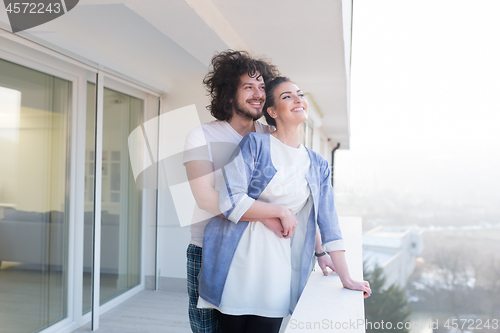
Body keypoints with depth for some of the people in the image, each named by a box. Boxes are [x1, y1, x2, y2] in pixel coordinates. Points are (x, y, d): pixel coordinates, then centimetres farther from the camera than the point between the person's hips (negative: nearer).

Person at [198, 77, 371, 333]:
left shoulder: (318, 166, 10)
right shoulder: (255, 144, -3)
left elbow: (329, 224, 10)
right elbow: (230, 201, -13)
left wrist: (346, 279, 8)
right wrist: (281, 211, -8)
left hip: (276, 268, 3)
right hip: (236, 259, -3)